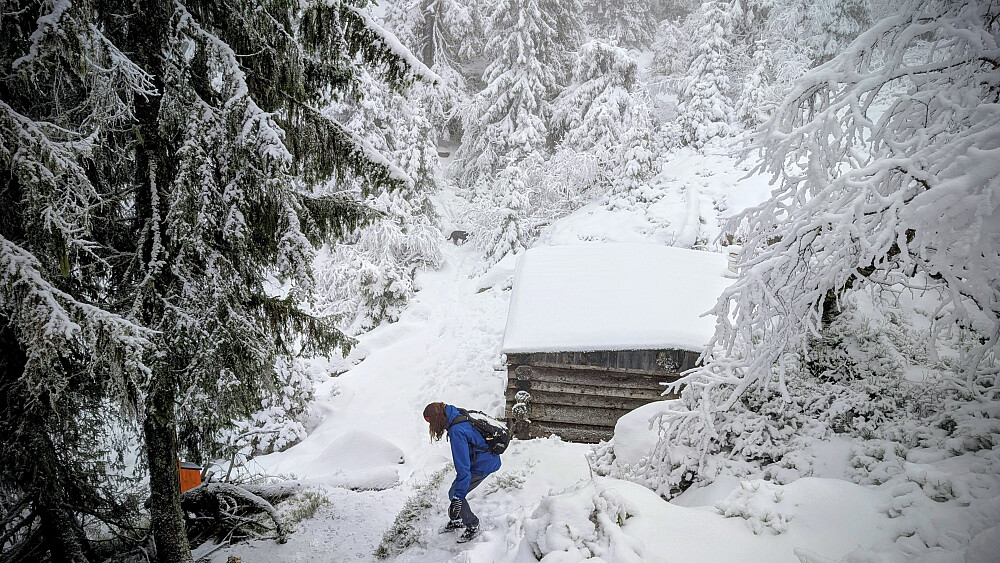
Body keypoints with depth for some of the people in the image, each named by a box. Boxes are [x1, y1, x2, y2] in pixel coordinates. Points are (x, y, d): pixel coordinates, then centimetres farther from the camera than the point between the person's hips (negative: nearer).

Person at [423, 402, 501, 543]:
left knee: (454, 493, -2)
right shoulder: (458, 415, -3)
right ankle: (456, 520, 35)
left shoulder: (456, 431, -31)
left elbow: (463, 466, -32)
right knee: (455, 491, 15)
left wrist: (458, 496, -31)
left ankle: (473, 526, 14)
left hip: (483, 465, -9)